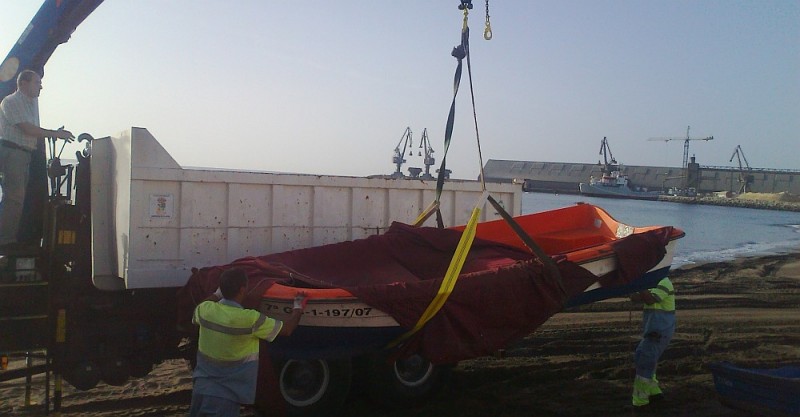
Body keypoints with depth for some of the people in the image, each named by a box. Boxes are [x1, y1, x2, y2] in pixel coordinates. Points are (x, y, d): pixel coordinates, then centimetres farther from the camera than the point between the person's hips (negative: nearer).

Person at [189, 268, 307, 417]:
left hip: (202, 387, 6)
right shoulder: (250, 319, -20)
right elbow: (286, 329, -7)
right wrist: (298, 308, 11)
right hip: (226, 395, -6)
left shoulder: (205, 309, -5)